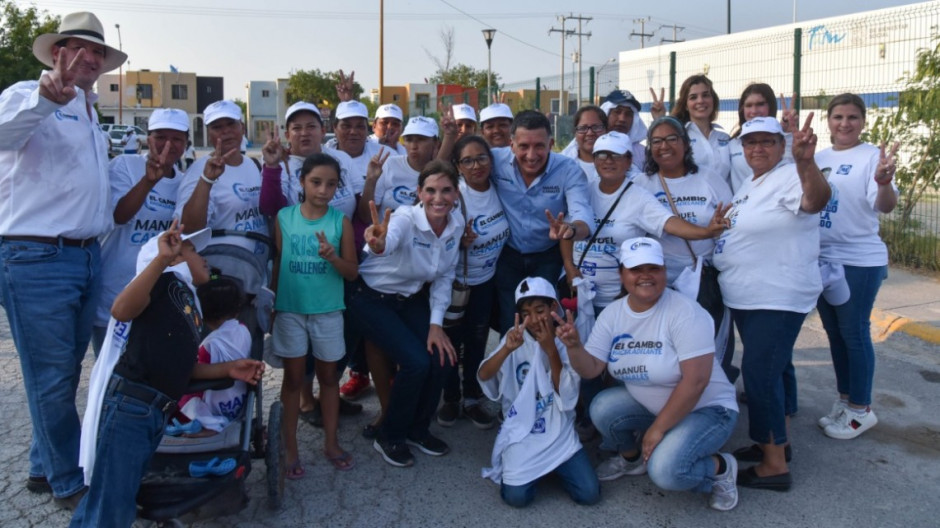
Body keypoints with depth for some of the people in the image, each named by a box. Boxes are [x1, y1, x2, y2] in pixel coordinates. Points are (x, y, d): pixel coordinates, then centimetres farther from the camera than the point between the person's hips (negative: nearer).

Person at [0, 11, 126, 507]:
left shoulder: (89, 113, 19)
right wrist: (45, 97, -50)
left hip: (86, 257, 8)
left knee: (66, 374, 17)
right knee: (52, 380, 2)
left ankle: (45, 468, 32)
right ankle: (70, 484, 17)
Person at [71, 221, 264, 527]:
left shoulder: (192, 308, 25)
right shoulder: (166, 282, 0)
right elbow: (121, 310, -21)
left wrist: (228, 369, 19)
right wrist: (161, 259, -30)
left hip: (155, 414, 9)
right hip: (128, 406, -9)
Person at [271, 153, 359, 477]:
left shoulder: (341, 222, -5)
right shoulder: (283, 217, -4)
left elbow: (353, 272, -4)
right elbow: (276, 264, 5)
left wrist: (333, 257, -24)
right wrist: (271, 304, 6)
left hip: (328, 312, 0)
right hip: (290, 310, 0)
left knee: (328, 376, 13)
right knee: (294, 377, 9)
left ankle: (331, 442, 27)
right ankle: (290, 447, 20)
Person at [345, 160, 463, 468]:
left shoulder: (456, 224, -11)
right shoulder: (405, 219, -29)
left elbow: (444, 277, 0)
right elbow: (390, 240, -54)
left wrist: (436, 323, -7)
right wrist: (378, 245, -77)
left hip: (411, 298, 6)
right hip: (370, 298, -6)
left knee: (441, 359, -10)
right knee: (416, 362, -19)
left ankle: (417, 430, 17)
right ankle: (390, 437, 6)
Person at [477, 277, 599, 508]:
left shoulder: (566, 343, -3)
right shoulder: (515, 338, -3)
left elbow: (566, 396, -12)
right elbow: (483, 376, -17)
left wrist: (551, 350, -21)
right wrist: (507, 348, -35)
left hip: (559, 433, 1)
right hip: (522, 433, -1)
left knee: (589, 494, -11)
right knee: (516, 496, -19)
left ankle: (555, 468, 18)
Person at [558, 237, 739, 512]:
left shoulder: (684, 312, -24)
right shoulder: (613, 313, -5)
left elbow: (695, 381, -27)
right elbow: (591, 369, -6)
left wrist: (658, 428, -24)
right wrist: (574, 345, -27)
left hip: (706, 408, -6)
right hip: (649, 404, 6)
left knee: (664, 471, -29)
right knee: (602, 408, -19)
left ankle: (721, 467, 4)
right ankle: (631, 457, 12)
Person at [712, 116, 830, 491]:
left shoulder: (789, 177, -16)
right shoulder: (749, 185, 14)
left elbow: (816, 199, -40)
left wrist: (805, 161, -56)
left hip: (778, 299, -10)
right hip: (746, 298, 10)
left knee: (760, 373, -11)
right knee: (774, 368, 20)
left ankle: (774, 465, -1)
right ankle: (778, 439, 34)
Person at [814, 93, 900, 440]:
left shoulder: (872, 156, -11)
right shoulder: (819, 158, 7)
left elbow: (885, 205, -21)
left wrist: (883, 181, -45)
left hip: (859, 261, -6)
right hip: (821, 258, 7)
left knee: (854, 332, -1)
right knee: (834, 332, 15)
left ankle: (860, 409, 13)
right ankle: (844, 400, 29)